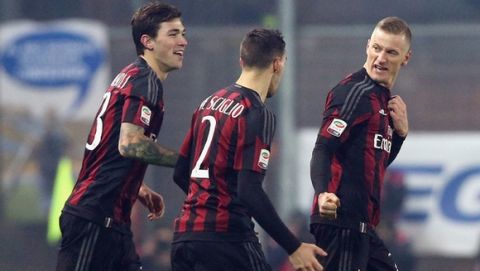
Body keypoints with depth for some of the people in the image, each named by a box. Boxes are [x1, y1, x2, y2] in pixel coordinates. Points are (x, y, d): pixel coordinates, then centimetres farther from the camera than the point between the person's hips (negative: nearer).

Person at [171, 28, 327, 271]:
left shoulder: (209, 103, 14)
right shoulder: (256, 115, -10)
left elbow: (180, 173, 18)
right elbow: (250, 191, -18)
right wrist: (294, 248, -17)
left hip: (184, 233, 8)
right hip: (225, 238, -8)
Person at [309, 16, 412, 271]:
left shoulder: (381, 97, 18)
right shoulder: (355, 92, -10)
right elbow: (322, 150, -20)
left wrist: (400, 131, 7)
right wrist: (323, 193, -37)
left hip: (361, 226, 10)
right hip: (341, 222, -10)